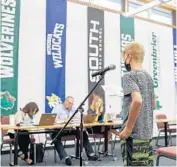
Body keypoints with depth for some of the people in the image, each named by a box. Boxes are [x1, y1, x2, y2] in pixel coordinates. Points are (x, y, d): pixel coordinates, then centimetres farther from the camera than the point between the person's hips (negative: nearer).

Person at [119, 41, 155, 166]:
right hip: (147, 132, 8)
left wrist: (128, 129, -22)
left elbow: (137, 100, -29)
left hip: (134, 134, -8)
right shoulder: (148, 76, 13)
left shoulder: (129, 76, -12)